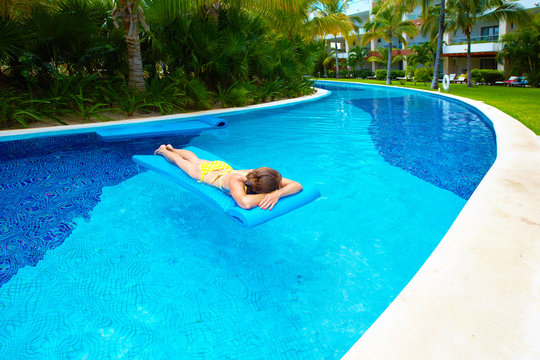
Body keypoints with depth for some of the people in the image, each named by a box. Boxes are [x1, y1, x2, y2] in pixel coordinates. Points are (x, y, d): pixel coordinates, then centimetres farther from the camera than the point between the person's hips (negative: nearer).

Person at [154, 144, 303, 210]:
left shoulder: (260, 173, -39)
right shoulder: (235, 180, -52)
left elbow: (297, 185, -40)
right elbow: (245, 203, -70)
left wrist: (278, 193, -58)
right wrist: (269, 195, -56)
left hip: (223, 167, 5)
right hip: (204, 171, -5)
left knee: (195, 158, 37)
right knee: (179, 161, 29)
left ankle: (172, 149, 66)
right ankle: (163, 150, 60)